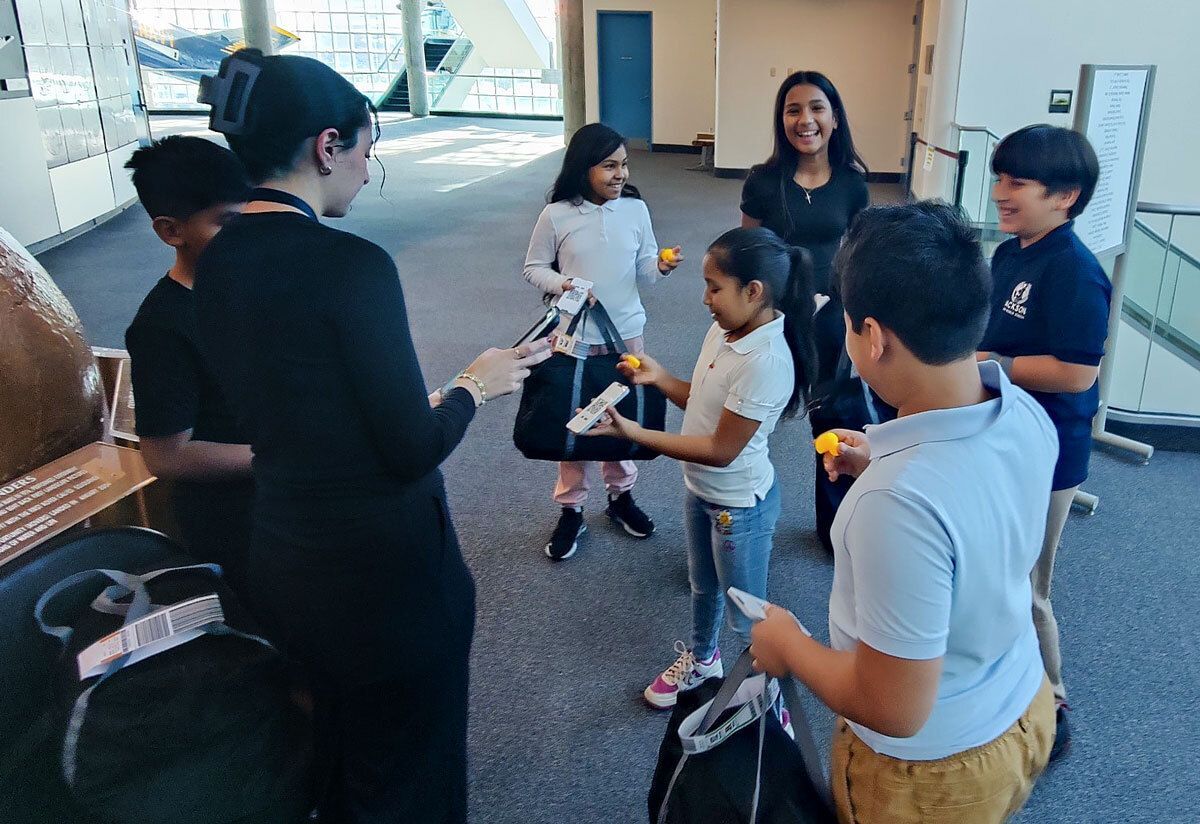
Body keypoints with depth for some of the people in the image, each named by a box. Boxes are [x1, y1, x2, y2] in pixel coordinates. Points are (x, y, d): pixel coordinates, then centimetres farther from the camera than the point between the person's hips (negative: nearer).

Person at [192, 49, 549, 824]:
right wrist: (475, 386, -2)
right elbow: (415, 448, -20)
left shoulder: (217, 263, 0)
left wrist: (441, 392, 15)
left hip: (282, 563, 8)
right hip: (387, 570, -7)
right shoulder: (350, 263, -23)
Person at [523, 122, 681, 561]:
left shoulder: (636, 209, -3)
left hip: (626, 331, 3)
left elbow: (643, 269, 2)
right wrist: (561, 284, -20)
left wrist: (661, 266, -20)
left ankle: (620, 495, 35)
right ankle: (571, 510, 22)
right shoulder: (556, 215, -11)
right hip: (574, 335, -2)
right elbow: (533, 268, -1)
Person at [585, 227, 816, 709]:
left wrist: (635, 434, -27)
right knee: (703, 586, 30)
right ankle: (700, 658, 55)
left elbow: (720, 450, -27)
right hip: (700, 488, 8)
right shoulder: (723, 330, -7)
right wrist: (658, 377, -9)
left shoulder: (767, 362, -32)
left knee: (745, 615, 12)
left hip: (739, 504, -8)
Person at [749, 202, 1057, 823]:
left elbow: (895, 711, -31)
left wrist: (786, 645, -16)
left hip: (933, 773, -6)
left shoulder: (898, 503, -40)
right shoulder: (1028, 416, -15)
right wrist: (885, 467, 5)